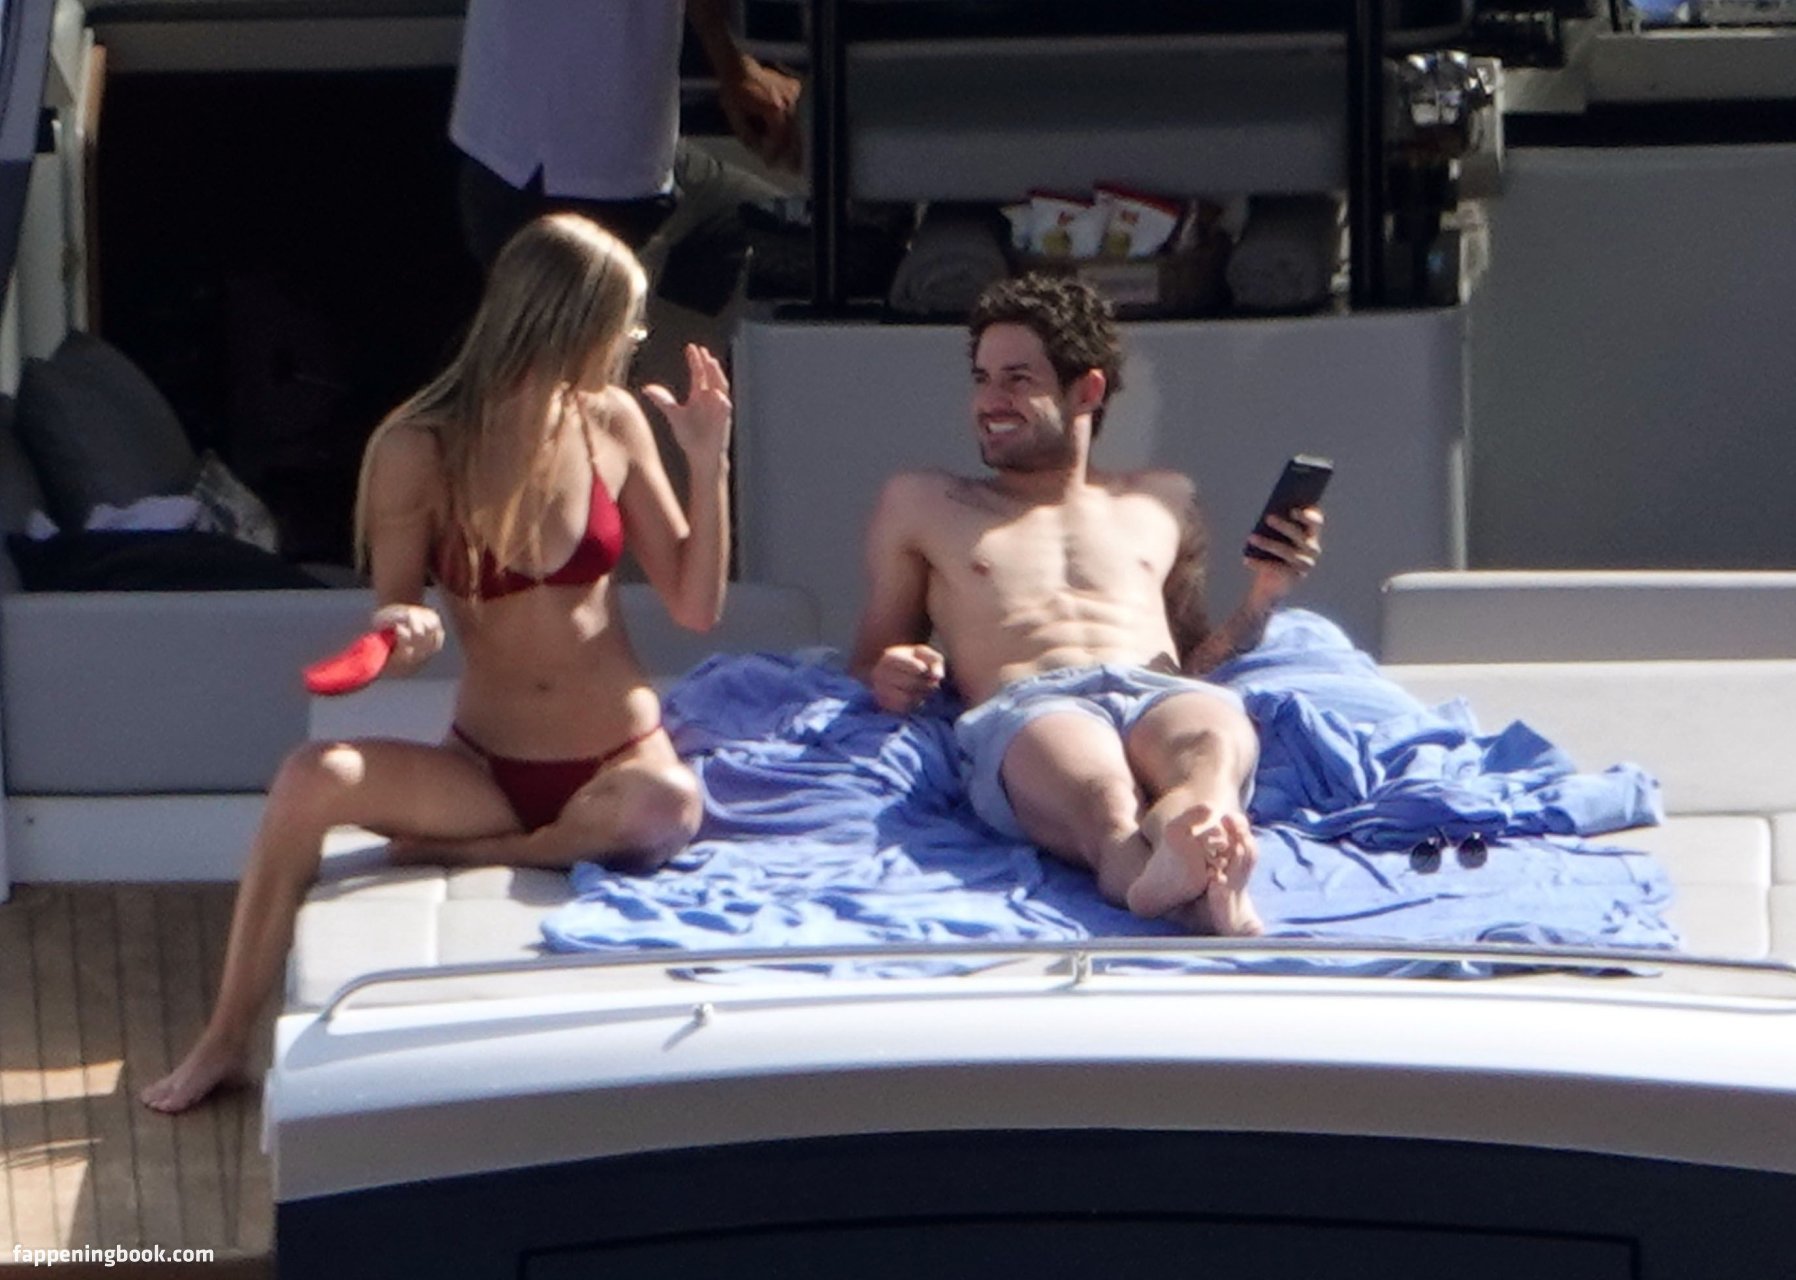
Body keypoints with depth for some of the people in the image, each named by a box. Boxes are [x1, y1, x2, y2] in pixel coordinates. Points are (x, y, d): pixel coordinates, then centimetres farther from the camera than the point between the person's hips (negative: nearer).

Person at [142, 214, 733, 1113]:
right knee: (315, 779, -27)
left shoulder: (613, 424, 1)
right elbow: (393, 644, -2)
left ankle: (449, 856, -12)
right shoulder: (422, 451, -7)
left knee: (666, 810, -35)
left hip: (620, 759, 1)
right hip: (488, 768, -1)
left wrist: (710, 465, -7)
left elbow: (696, 606, 3)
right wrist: (401, 633, -25)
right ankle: (227, 1035, -11)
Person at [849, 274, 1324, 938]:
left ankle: (1184, 853, -76)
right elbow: (867, 663, 28)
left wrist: (1260, 601, 13)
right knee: (1100, 795, -44)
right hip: (1020, 708, -2)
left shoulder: (1164, 501, 35)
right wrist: (887, 679, 3)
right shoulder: (920, 505, 32)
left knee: (1217, 730, -42)